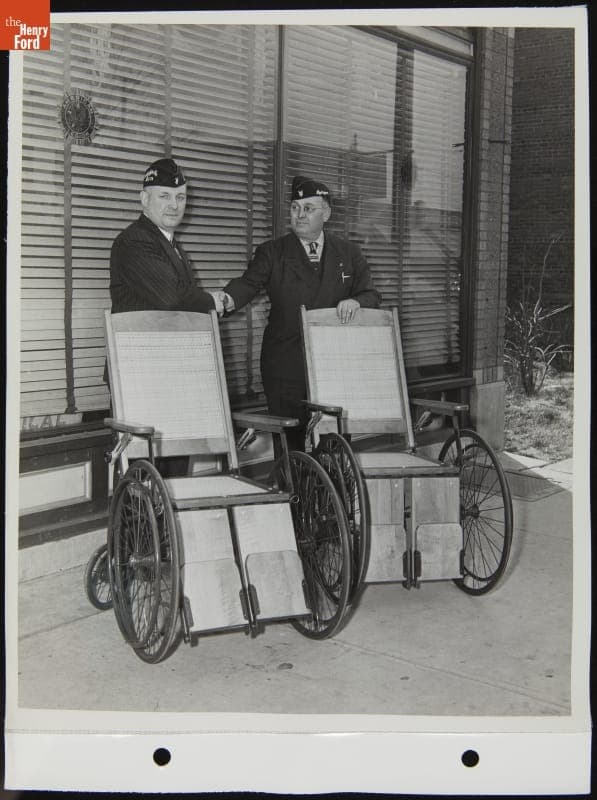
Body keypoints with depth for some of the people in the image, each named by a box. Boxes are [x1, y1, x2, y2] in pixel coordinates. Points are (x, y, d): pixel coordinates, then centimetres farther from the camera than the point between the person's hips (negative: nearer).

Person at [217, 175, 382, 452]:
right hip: (286, 370, -2)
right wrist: (229, 299, -32)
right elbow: (249, 283, -9)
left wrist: (355, 302, -14)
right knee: (289, 444, -3)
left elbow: (372, 295, 10)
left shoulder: (348, 254, 12)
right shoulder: (272, 252, 6)